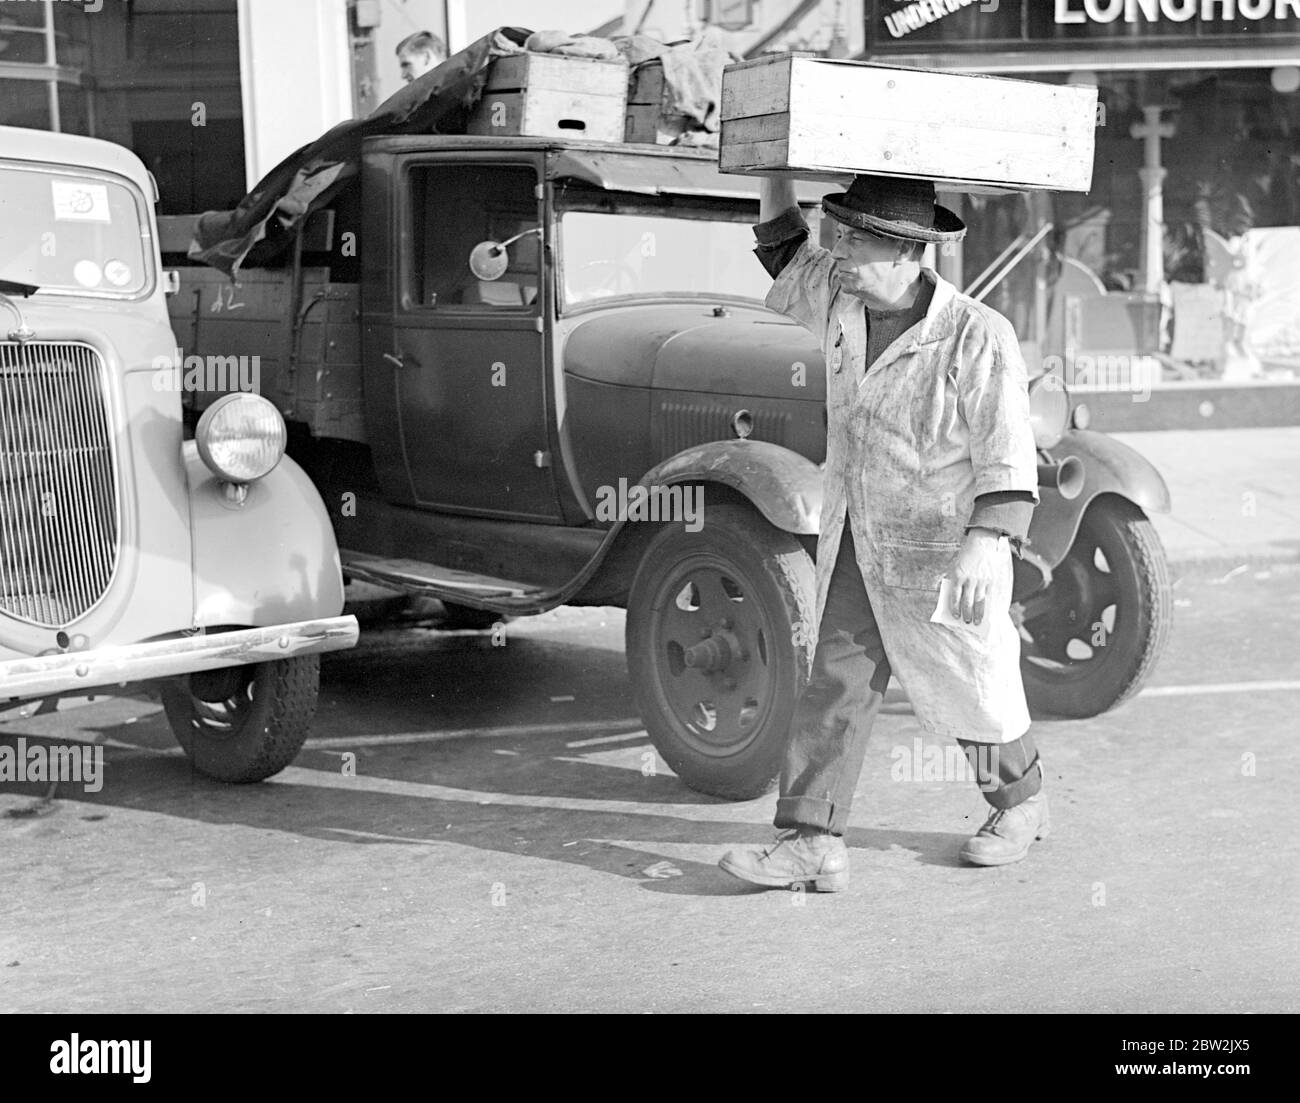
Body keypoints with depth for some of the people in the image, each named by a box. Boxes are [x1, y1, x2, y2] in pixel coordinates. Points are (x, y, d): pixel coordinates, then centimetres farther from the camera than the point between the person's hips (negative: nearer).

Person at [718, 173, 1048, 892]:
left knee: (968, 689, 12)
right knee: (834, 684, -2)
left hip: (941, 550, -5)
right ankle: (812, 844, -2)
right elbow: (786, 256, 18)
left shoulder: (978, 337, -20)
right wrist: (775, 173, 8)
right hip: (854, 542, 6)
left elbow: (1007, 458, -22)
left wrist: (986, 542, -35)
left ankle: (1021, 804, 37)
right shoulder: (842, 303, -1)